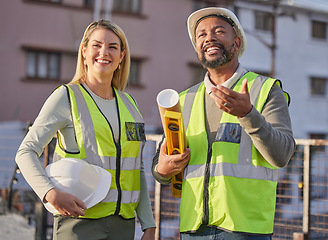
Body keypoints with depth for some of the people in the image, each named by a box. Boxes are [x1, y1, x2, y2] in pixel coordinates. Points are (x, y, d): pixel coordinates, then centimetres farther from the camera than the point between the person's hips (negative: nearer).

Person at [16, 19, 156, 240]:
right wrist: (51, 193, -22)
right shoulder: (67, 97, -1)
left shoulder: (128, 103, 14)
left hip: (123, 222, 5)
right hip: (80, 220, -5)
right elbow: (26, 153, -6)